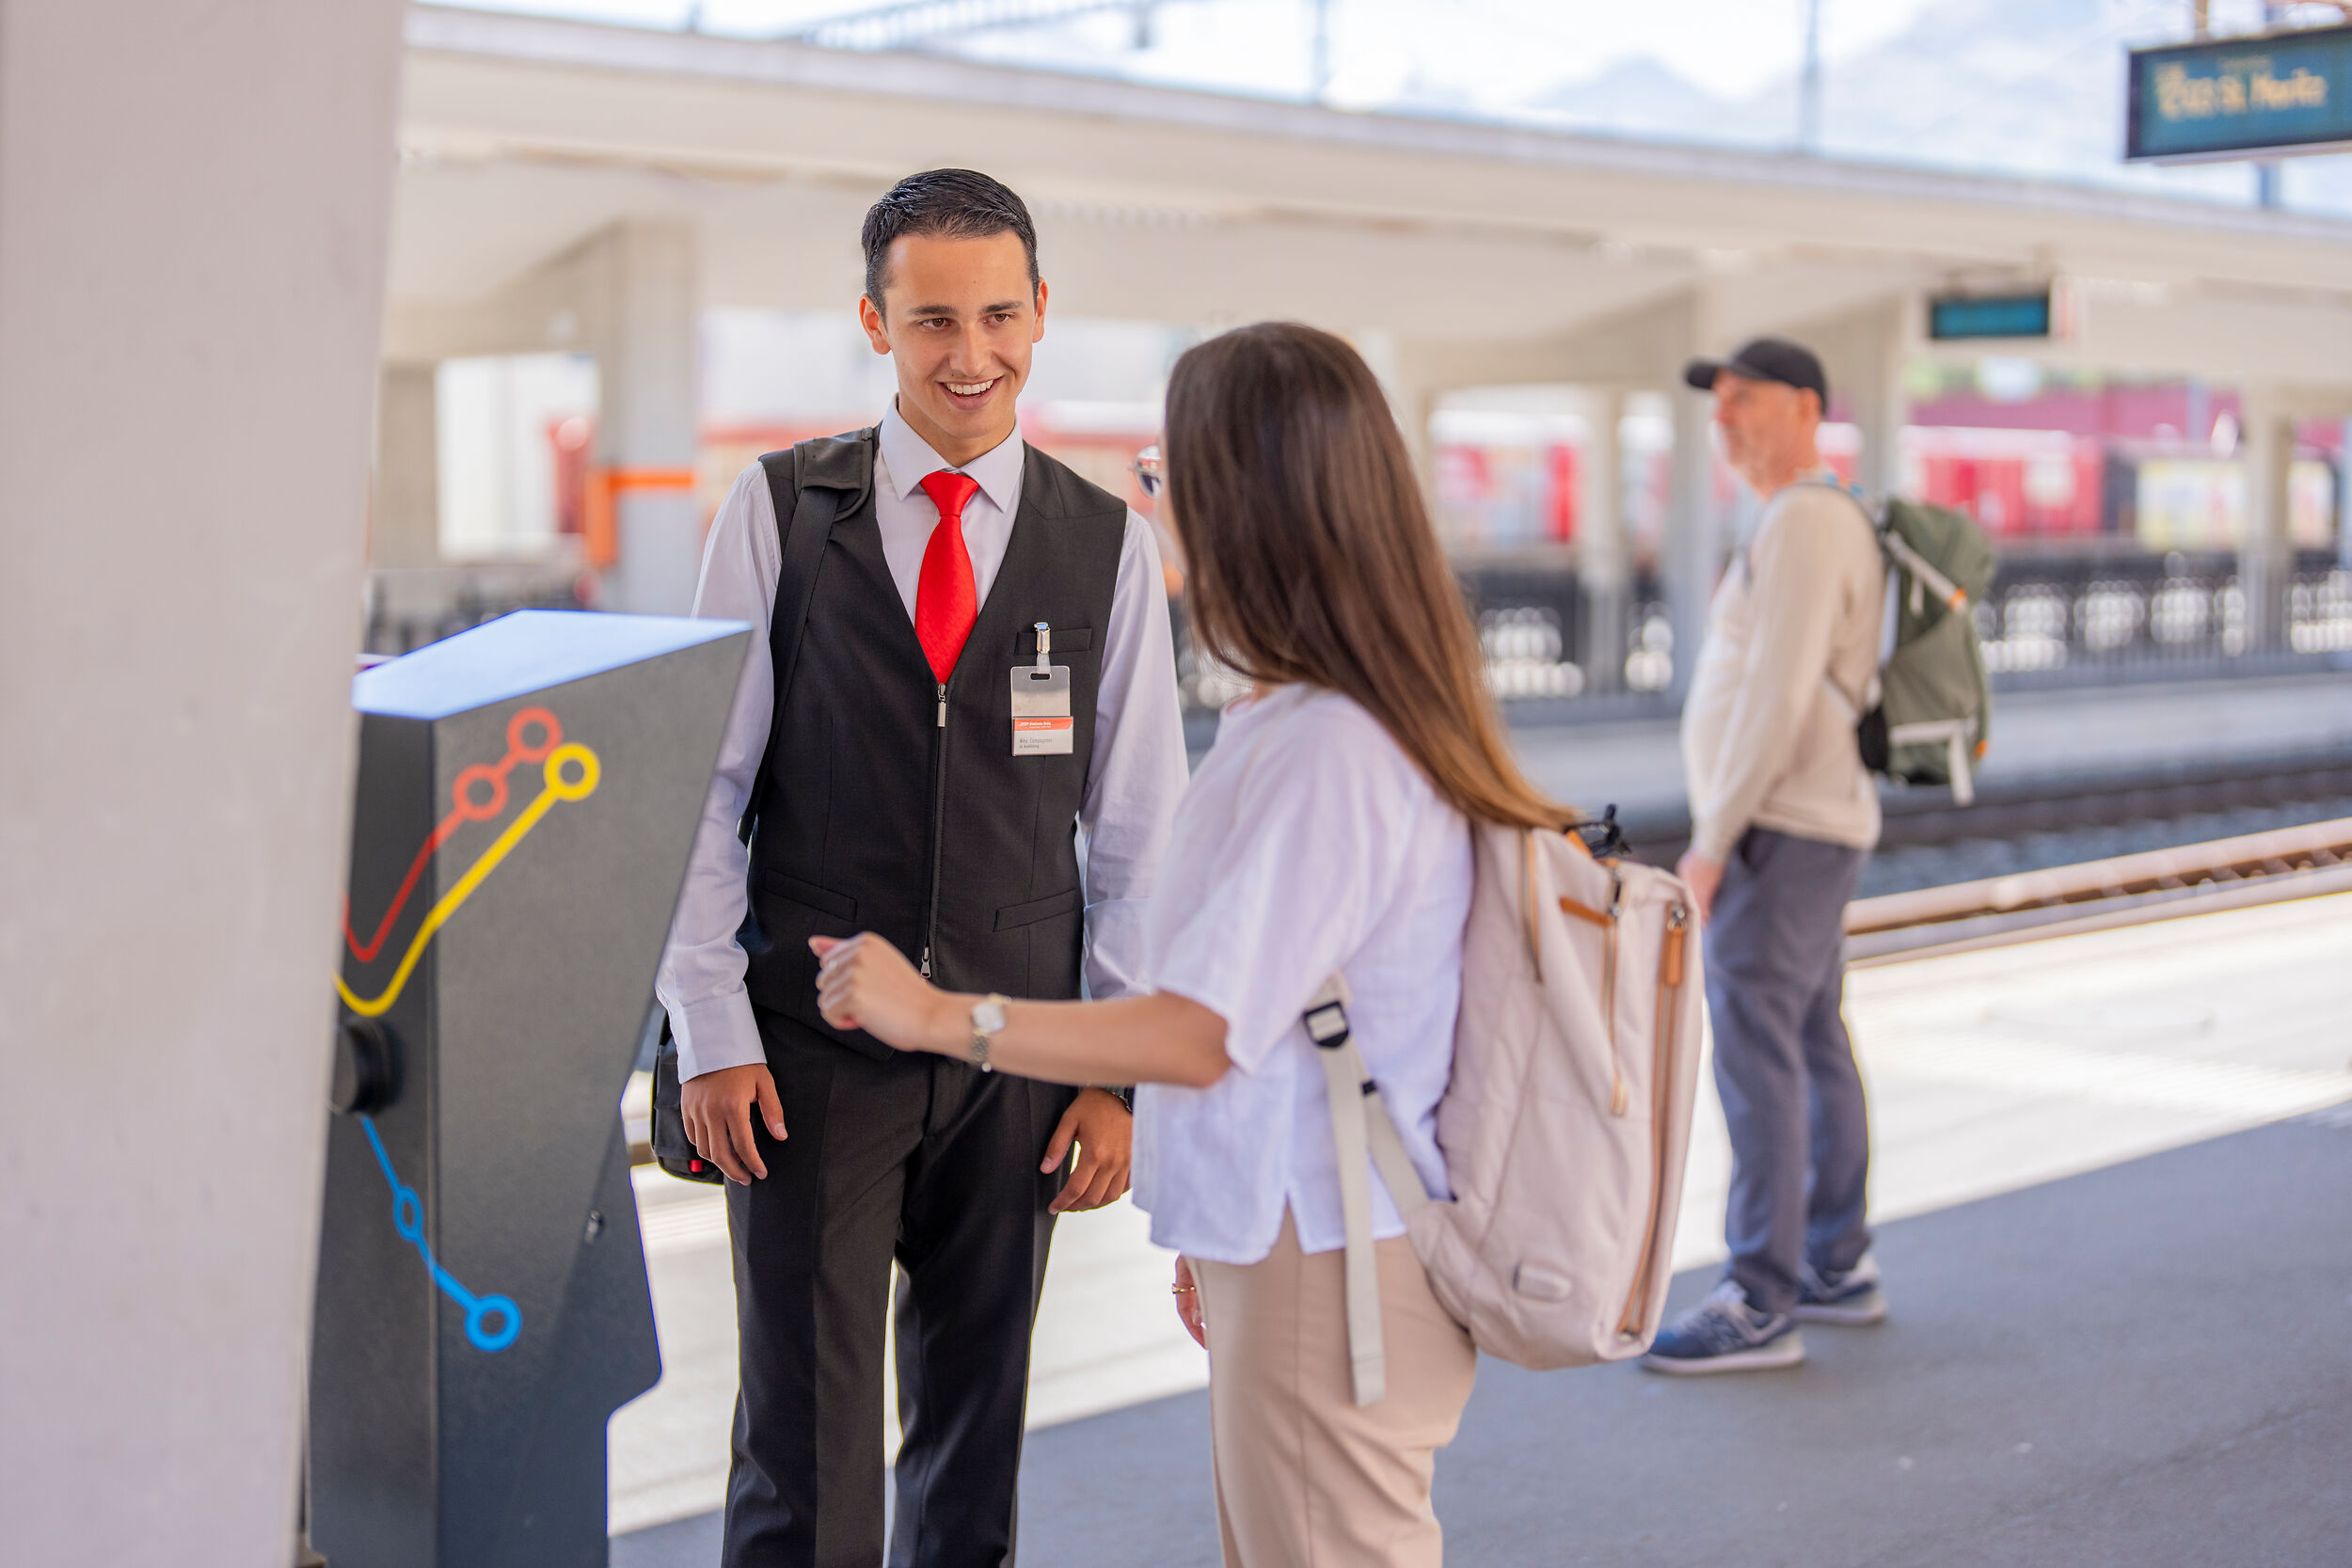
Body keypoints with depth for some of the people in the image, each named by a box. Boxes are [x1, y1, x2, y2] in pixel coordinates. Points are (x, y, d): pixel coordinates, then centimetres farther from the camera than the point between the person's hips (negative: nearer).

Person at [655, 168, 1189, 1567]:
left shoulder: (1111, 546, 2)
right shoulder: (779, 511, -1)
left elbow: (1141, 831, 4)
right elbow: (702, 785, 0)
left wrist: (1123, 1074, 1)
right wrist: (712, 1034, -5)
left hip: (1018, 1057, 2)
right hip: (810, 1050, -1)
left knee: (977, 1427, 13)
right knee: (805, 1446, 1)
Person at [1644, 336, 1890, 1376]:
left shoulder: (1803, 523, -17)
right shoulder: (1827, 523, 16)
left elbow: (1778, 699, -23)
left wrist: (1713, 840, -19)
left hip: (1776, 834, -11)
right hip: (1811, 830, 11)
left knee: (1754, 1054, -10)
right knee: (1812, 1046, 14)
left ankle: (1760, 1306, -8)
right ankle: (1837, 1268, 22)